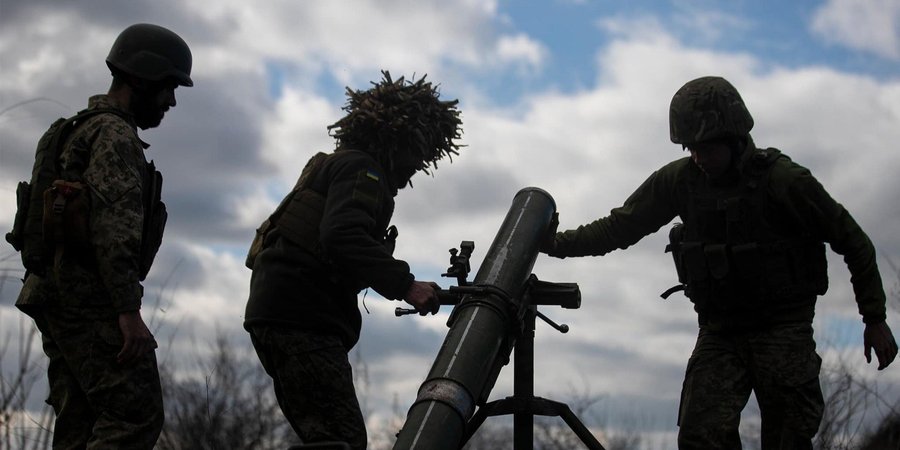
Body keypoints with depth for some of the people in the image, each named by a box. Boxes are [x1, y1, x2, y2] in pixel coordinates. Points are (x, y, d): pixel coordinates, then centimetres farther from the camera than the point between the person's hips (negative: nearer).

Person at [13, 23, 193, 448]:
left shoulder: (82, 132, 25)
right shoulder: (114, 134, -8)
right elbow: (114, 226, -20)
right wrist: (129, 311, -25)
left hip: (62, 299, 10)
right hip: (92, 301, -10)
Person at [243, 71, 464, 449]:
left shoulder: (336, 164, 25)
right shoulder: (362, 169, -6)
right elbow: (342, 237, -23)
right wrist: (404, 285, -27)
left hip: (277, 312, 11)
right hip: (302, 318, -11)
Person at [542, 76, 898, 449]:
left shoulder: (783, 179, -12)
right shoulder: (678, 180, -1)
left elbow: (853, 242, -4)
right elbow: (620, 227, 7)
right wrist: (556, 243, -4)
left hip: (783, 330, -3)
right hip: (719, 331, 3)